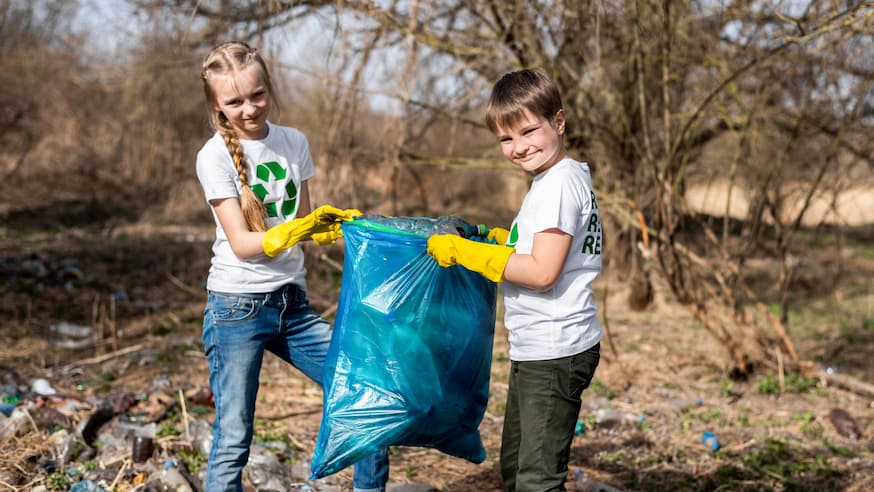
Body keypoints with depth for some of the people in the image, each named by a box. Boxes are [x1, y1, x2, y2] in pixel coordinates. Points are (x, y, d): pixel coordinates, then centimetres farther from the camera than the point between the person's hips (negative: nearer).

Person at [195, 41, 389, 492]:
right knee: (232, 439, -1)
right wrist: (293, 231, -31)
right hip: (237, 306, -5)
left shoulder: (294, 143, 5)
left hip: (292, 303, 5)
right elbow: (242, 244, -15)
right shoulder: (215, 156, -9)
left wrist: (333, 225, -9)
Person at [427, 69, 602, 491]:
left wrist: (463, 252, -19)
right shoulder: (560, 178, 13)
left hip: (553, 353, -11)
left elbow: (542, 271, -24)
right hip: (536, 350, 11)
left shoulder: (559, 183, -19)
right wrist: (495, 237, 16)